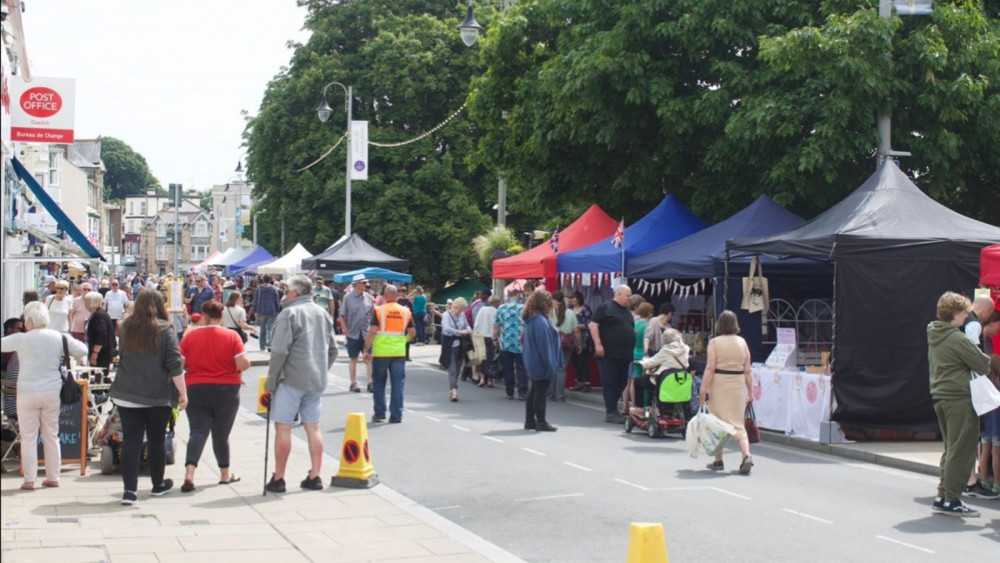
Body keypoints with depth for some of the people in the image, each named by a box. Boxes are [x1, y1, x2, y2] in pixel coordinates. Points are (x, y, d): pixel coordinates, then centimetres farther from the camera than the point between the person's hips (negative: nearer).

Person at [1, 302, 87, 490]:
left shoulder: (21, 339, -10)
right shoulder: (59, 338, -3)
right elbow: (82, 350, 3)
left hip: (27, 393, -3)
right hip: (53, 392, 3)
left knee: (28, 437, 4)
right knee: (51, 436, 12)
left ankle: (29, 479, 3)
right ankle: (53, 477, 16)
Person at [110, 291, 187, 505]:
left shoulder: (126, 328, 4)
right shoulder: (165, 330, -7)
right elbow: (175, 365, -11)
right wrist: (182, 392, -6)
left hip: (126, 394, 2)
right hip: (158, 396, -2)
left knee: (131, 440, 2)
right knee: (157, 439, 13)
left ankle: (130, 490, -6)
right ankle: (158, 485, 28)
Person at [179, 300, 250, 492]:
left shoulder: (190, 336, -2)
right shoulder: (232, 336, -6)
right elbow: (243, 363, -13)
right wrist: (235, 370, 10)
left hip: (196, 389, 1)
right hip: (226, 390, 0)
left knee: (198, 431, 0)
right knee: (221, 433, 12)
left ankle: (189, 473, -19)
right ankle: (225, 474, 26)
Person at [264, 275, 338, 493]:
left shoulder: (289, 313, -10)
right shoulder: (322, 313, 12)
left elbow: (280, 351, -16)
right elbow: (333, 350, 16)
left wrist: (271, 380, -8)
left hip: (291, 379, -7)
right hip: (317, 381, 7)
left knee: (283, 427, 0)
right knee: (313, 426, 11)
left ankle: (278, 479, 4)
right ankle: (315, 477, 12)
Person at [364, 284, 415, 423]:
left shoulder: (379, 310, -7)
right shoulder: (406, 311, 3)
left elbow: (372, 331, -11)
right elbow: (412, 332, 6)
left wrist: (367, 350, -6)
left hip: (381, 352, -2)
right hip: (399, 352, 2)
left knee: (379, 382, 12)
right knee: (398, 383, 6)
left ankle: (379, 413, 15)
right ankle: (396, 415, 5)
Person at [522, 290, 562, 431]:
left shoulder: (530, 319, 10)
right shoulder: (540, 321, -21)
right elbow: (544, 344, -23)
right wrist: (550, 364, -19)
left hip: (532, 362, 10)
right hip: (541, 363, -10)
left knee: (534, 391, 14)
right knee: (540, 391, -3)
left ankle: (530, 421, 19)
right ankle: (541, 422, 2)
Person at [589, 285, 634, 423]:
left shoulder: (627, 312, 19)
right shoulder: (605, 307, -4)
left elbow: (632, 330, 27)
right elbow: (593, 325, -9)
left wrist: (633, 349, 18)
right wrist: (598, 344, -16)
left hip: (625, 354, 8)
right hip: (608, 353, -7)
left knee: (621, 383, 8)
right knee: (610, 383, -5)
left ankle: (612, 409, 17)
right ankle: (611, 413, -4)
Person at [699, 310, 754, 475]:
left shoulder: (714, 342, -6)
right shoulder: (742, 342, 4)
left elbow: (710, 368, -12)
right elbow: (747, 370, 5)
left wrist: (703, 390, -10)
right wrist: (750, 391, 11)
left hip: (719, 383, -3)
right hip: (738, 384, 3)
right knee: (737, 422, 6)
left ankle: (718, 461, 15)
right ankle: (747, 455, -15)